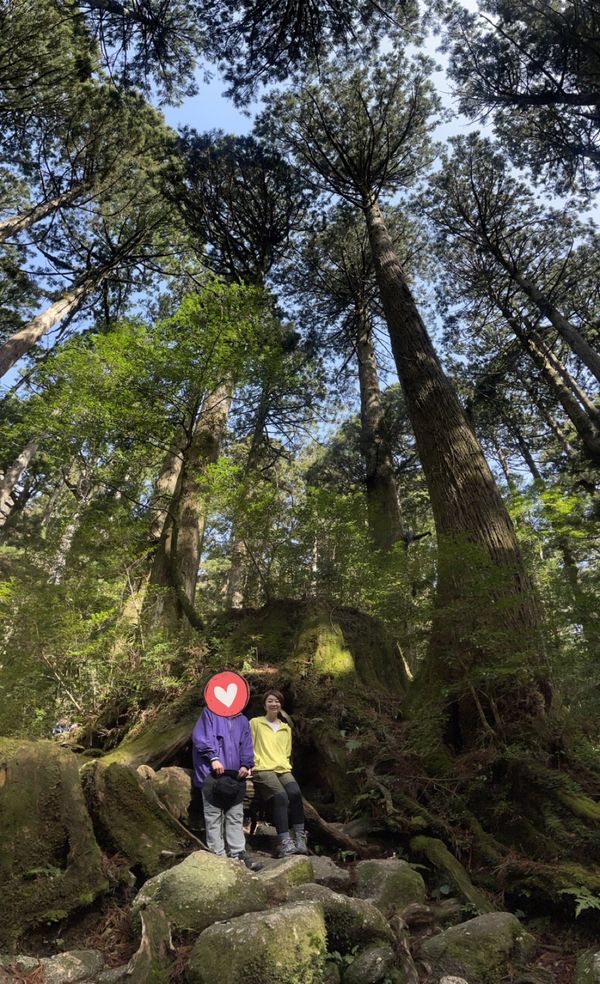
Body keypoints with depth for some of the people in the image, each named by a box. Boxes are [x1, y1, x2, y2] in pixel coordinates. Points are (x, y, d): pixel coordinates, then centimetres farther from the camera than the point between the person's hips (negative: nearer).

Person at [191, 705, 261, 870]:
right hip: (212, 775, -4)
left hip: (235, 775, 5)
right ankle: (218, 855, 11)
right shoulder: (209, 713, 1)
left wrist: (246, 765, -2)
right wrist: (213, 758, -17)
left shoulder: (242, 720, 15)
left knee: (235, 817, 9)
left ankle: (238, 853, 16)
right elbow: (200, 737, -9)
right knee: (214, 816, 2)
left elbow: (246, 746, 13)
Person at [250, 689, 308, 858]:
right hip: (262, 770, -4)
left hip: (283, 769, 4)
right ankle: (285, 842, -28)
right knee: (281, 796, -30)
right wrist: (255, 762, -8)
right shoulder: (255, 723, 10)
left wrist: (286, 765, 8)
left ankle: (299, 838, -20)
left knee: (295, 793, -27)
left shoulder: (286, 728, 24)